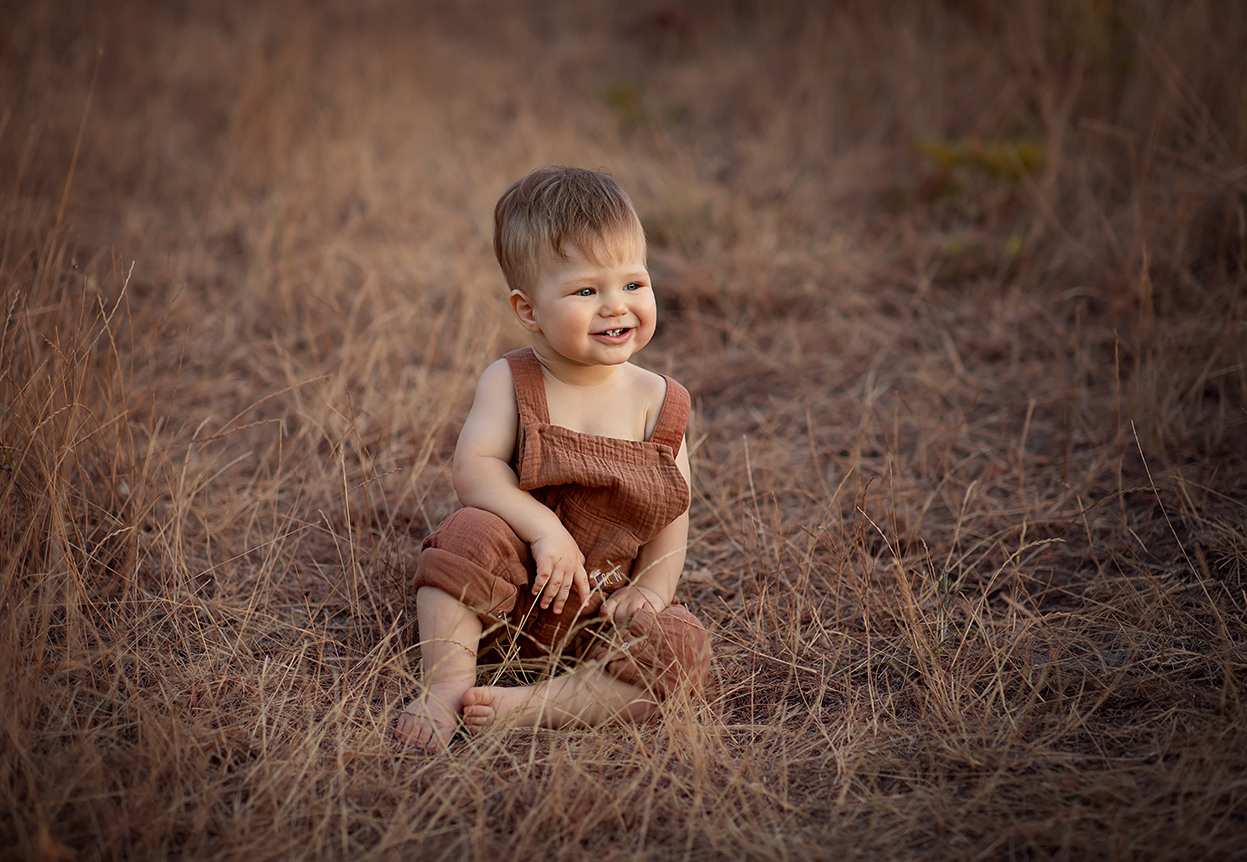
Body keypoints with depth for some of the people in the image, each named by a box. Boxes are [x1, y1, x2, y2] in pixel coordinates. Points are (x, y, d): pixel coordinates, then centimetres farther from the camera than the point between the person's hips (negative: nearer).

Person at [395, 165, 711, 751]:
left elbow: (672, 510, 0)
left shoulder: (655, 401, -1)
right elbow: (474, 469, -19)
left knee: (680, 648, -25)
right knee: (473, 532, -32)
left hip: (603, 606, 2)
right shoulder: (510, 383, -6)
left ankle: (530, 706, -26)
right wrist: (545, 528, -32)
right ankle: (447, 685, -23)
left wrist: (654, 585, -15)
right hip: (514, 587, -2)